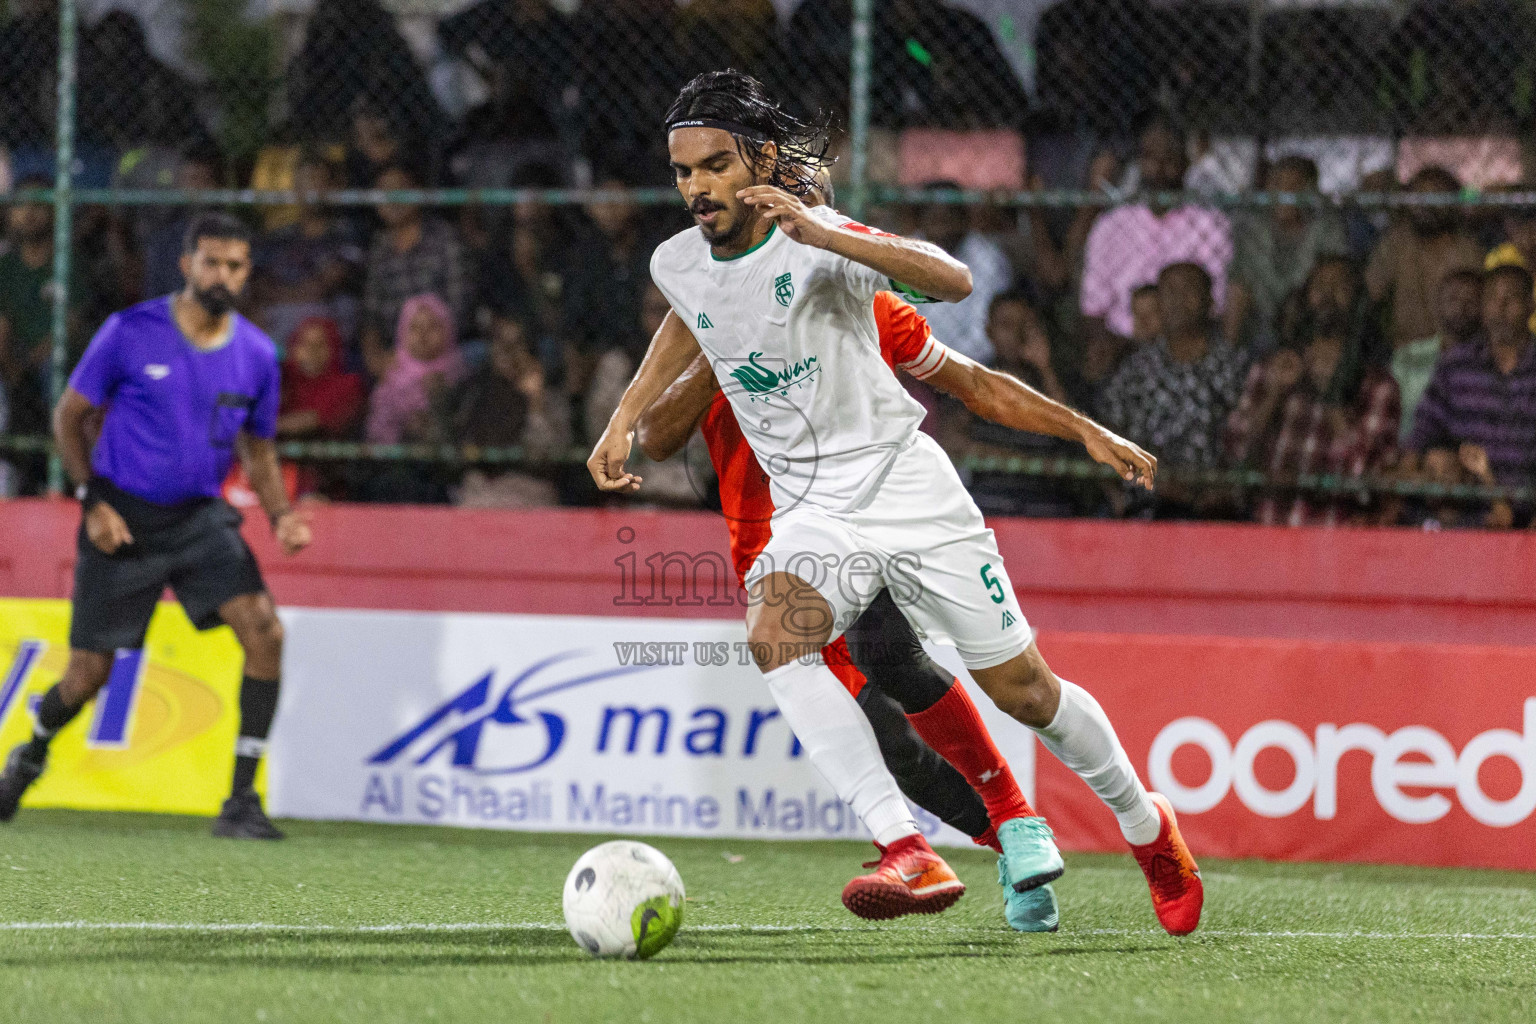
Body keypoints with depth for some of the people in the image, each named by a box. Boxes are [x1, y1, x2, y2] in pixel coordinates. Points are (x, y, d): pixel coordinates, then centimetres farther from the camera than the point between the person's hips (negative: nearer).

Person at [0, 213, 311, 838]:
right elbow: (69, 417, 0)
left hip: (201, 519, 3)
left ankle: (241, 801, -13)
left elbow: (258, 451, 14)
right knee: (89, 673, 2)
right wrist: (93, 501, -9)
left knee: (265, 632, -19)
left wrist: (279, 515, -4)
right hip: (123, 521, -3)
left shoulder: (257, 354, 1)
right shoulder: (130, 333, -9)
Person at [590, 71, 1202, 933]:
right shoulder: (676, 264, 0)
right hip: (810, 510, 4)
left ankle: (1148, 826, 32)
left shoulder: (817, 244, -18)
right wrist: (625, 418, 16)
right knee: (775, 636, -28)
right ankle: (909, 854, -35)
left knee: (1021, 687, 3)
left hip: (906, 482, -4)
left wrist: (819, 233, -44)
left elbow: (955, 280, -34)